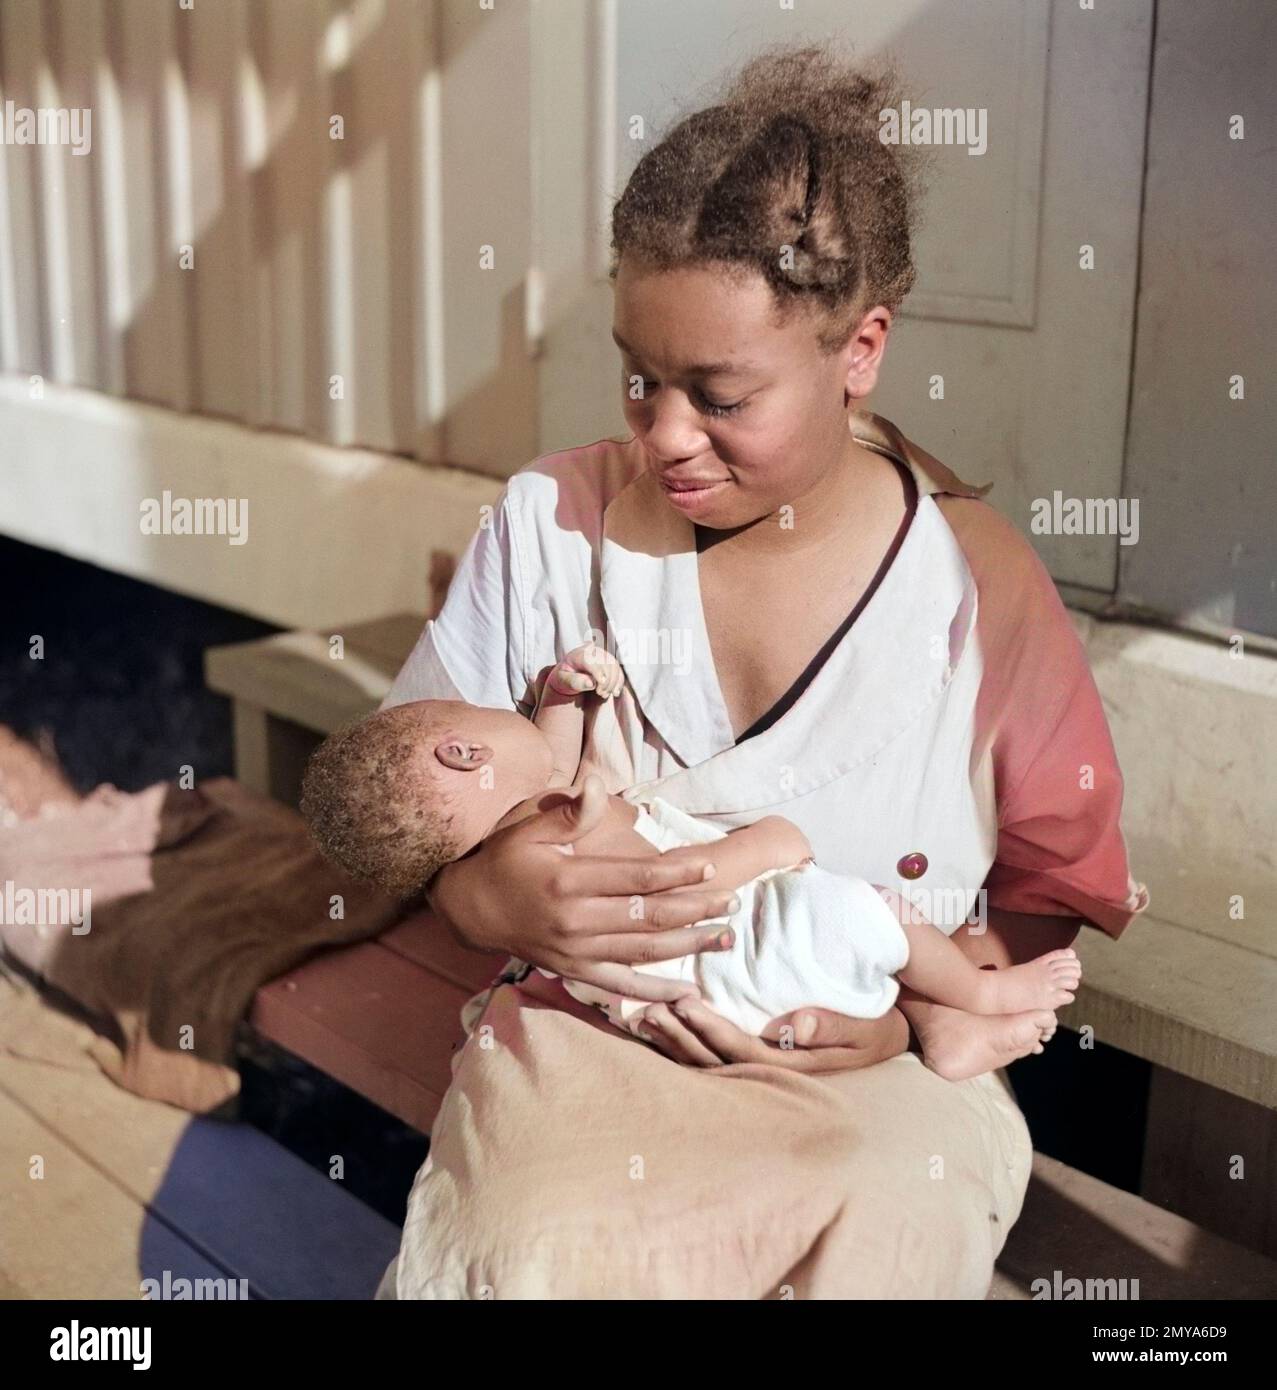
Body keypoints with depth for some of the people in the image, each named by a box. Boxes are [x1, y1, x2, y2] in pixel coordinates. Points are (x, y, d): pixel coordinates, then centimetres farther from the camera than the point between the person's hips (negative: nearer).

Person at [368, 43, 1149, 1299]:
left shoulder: (980, 584, -5)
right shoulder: (552, 520, -2)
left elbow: (1049, 899, 5)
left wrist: (911, 1007, -14)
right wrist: (485, 896, -18)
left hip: (878, 1068, 1)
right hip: (584, 1031, 0)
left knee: (881, 1236, -30)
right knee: (547, 1250, -30)